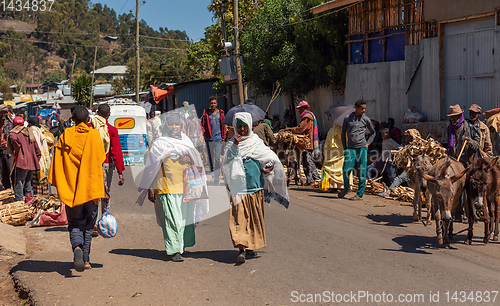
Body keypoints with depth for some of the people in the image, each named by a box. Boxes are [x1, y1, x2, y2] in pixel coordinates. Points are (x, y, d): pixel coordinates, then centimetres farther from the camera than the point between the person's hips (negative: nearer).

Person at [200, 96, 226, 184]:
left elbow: (223, 125, 11)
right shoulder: (206, 113, 7)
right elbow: (202, 124, 7)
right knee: (211, 158, 9)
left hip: (218, 138, -1)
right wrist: (202, 132, -11)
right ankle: (212, 175, 21)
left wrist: (223, 136, 6)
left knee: (217, 158, -9)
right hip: (209, 138, 1)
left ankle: (216, 177, -8)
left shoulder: (220, 113, 7)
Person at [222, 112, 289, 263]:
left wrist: (270, 165, -15)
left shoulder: (256, 142, 9)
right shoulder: (231, 143, 6)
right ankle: (242, 249, -15)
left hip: (255, 185, 2)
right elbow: (226, 161, -8)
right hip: (238, 186, -2)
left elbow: (270, 156, 4)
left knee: (255, 216, 9)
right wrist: (234, 146, -18)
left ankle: (250, 245, 23)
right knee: (239, 216, -10)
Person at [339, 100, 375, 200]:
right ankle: (346, 188, 20)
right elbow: (343, 133, 16)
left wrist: (367, 143, 9)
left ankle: (360, 194, 6)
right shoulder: (347, 119, 7)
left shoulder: (366, 119, 7)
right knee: (346, 170, -8)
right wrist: (345, 147, 9)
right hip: (350, 148, 0)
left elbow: (373, 133, 21)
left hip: (362, 148, 0)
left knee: (361, 172, -2)